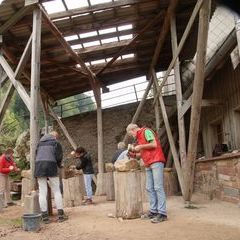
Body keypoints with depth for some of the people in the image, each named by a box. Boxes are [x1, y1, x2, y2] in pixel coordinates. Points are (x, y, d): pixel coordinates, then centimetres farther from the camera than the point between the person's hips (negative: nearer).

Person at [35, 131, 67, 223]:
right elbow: (59, 157, 3)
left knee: (42, 192, 4)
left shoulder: (40, 143, 23)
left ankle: (45, 216, 5)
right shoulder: (56, 143, 8)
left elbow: (36, 155, 19)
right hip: (51, 166, -4)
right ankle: (60, 214, 5)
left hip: (38, 166, 4)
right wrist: (59, 165, 22)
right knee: (56, 191, 5)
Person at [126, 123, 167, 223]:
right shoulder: (139, 137, 23)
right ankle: (153, 211, 10)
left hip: (156, 162, -9)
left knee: (158, 187, -10)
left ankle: (162, 213, -8)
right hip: (148, 164, 9)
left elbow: (154, 144, -15)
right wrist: (135, 153, 11)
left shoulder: (146, 131, -3)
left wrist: (140, 146, -9)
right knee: (149, 188, 6)